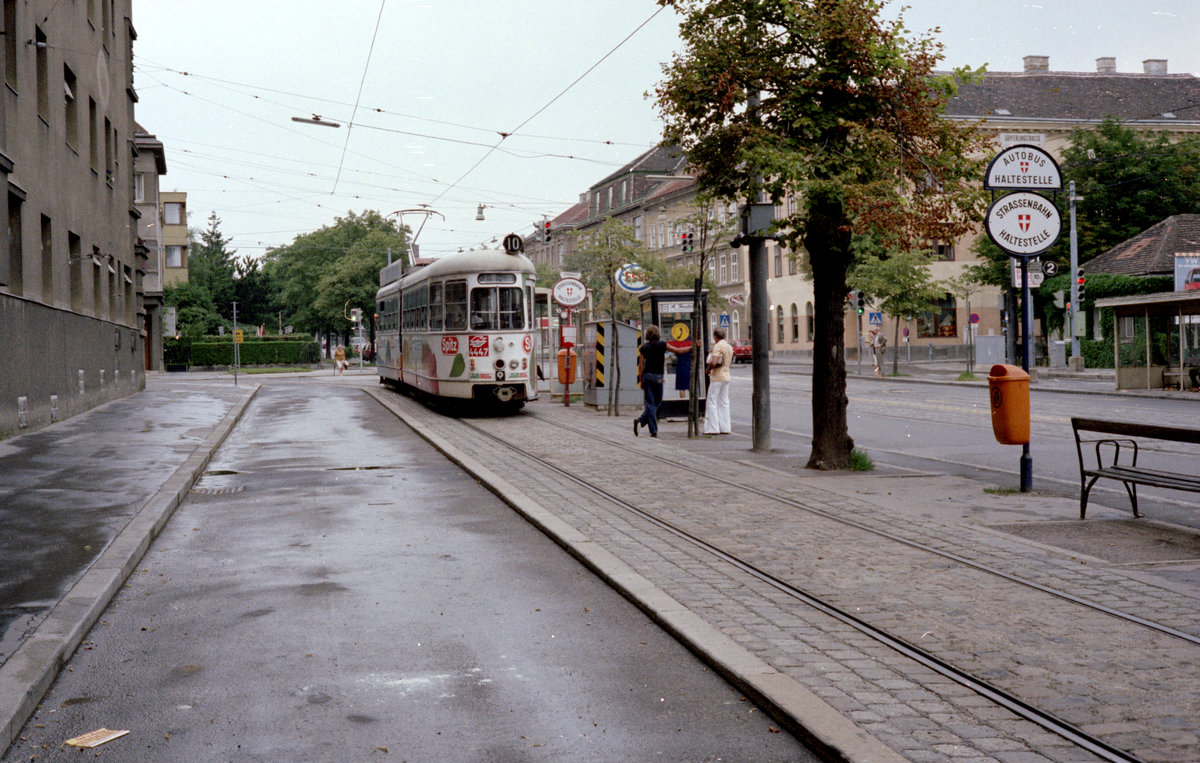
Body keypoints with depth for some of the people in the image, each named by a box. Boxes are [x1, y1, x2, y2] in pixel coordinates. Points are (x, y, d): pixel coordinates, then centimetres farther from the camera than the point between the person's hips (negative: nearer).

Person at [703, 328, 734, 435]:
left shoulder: (717, 346, -15)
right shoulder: (729, 347, 11)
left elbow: (713, 363, -25)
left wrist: (708, 369, -8)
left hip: (717, 377, -8)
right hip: (726, 375, 8)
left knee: (712, 403, -2)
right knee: (724, 403, 11)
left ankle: (713, 428, -4)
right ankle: (725, 428, 11)